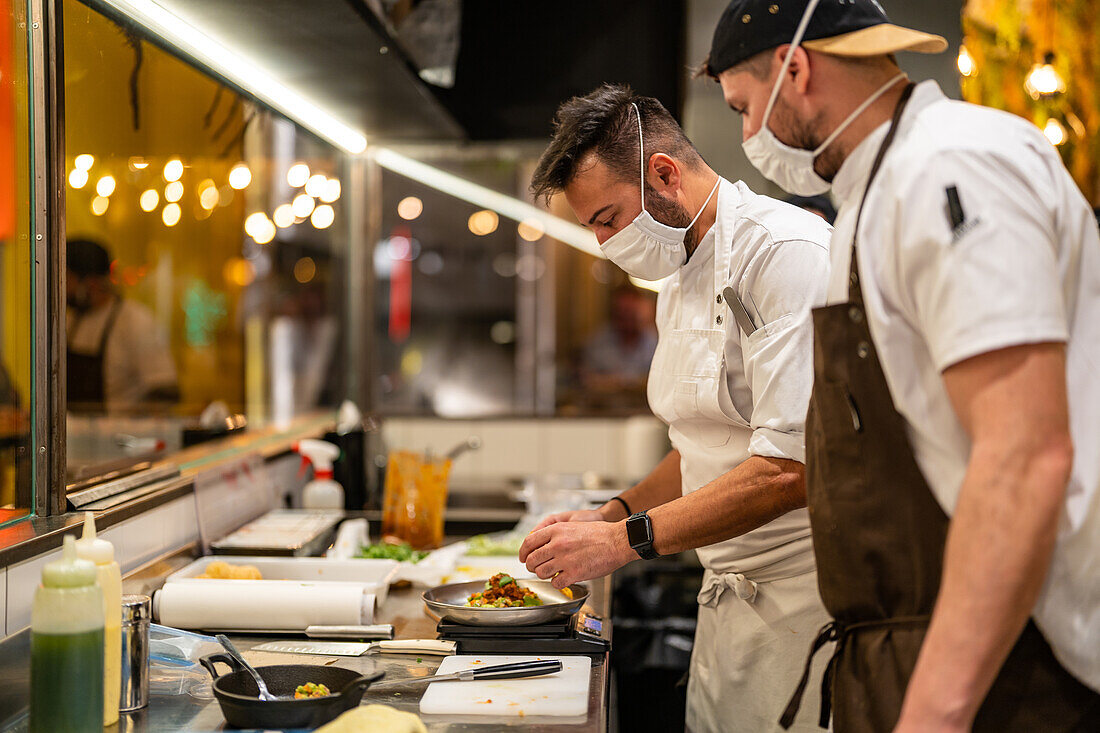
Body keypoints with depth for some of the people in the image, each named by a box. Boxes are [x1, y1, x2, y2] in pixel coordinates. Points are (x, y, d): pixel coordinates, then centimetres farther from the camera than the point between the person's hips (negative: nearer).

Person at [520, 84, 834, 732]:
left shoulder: (788, 252, -17)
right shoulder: (680, 283, 14)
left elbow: (795, 464, -25)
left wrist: (626, 539, -22)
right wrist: (615, 513, 6)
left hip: (802, 602, -8)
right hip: (729, 598, 8)